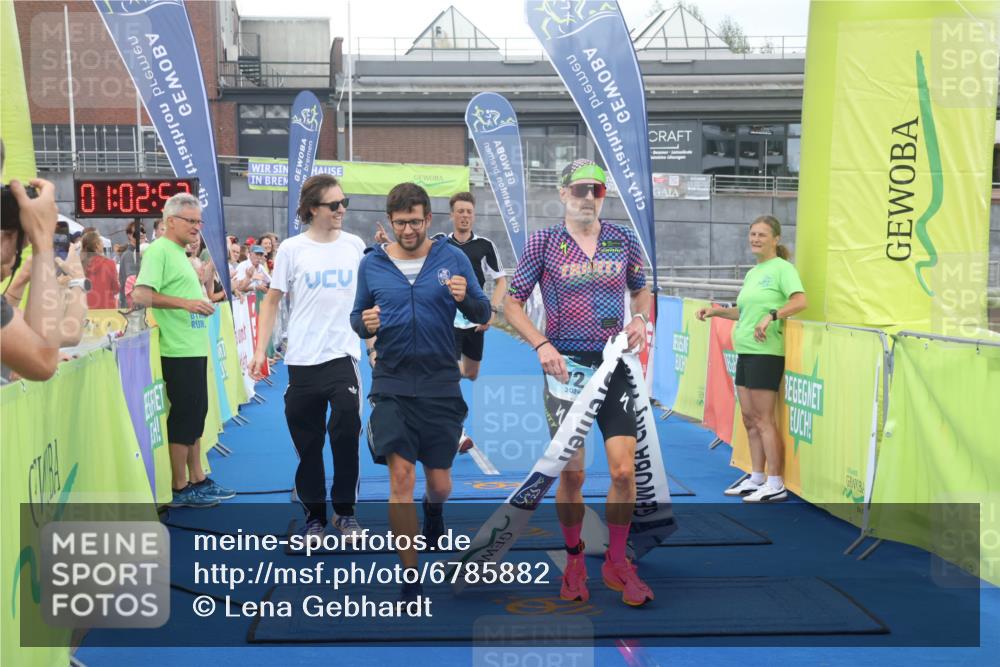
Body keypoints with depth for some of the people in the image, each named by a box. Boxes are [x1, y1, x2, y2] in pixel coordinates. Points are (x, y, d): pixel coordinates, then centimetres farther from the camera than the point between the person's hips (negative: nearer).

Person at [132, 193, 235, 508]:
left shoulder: (179, 254, 18)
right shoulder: (158, 250, -11)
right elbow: (141, 295, -22)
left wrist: (201, 303, 14)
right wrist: (186, 303, -23)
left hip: (194, 349, 10)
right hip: (178, 351, -10)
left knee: (196, 414, 14)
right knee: (183, 416, -3)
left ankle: (197, 479, 24)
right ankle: (179, 488, 6)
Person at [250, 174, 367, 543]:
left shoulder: (355, 245, 4)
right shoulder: (292, 249, -1)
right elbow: (272, 301, 3)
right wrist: (260, 350, -3)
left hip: (344, 356, 1)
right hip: (303, 360, -1)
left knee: (347, 435, -7)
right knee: (307, 444, 6)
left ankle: (345, 510, 10)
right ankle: (314, 514, 20)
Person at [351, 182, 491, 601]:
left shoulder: (453, 259, 0)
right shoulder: (371, 264, 3)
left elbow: (483, 314, 3)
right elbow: (357, 318, 13)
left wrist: (465, 298, -19)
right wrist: (364, 323, -11)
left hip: (441, 386, 0)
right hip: (392, 387, 0)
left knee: (439, 483, 8)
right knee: (401, 478, -7)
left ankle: (434, 509, 48)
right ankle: (410, 579, 6)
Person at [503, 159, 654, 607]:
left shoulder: (624, 240, 5)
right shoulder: (542, 243, -2)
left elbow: (641, 290, 20)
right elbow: (512, 305, 2)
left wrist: (641, 320, -2)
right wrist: (542, 345, -12)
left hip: (615, 364, 2)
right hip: (566, 366, -2)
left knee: (624, 470, -4)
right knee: (571, 473, 3)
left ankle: (617, 562, 17)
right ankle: (574, 561, 25)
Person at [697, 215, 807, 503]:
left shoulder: (782, 268, -8)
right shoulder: (752, 273, 17)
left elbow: (800, 301, -22)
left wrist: (771, 316, -32)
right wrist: (716, 311, 16)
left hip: (765, 352, -8)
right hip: (744, 351, 8)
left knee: (763, 419, -6)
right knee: (749, 418, 11)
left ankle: (776, 485, 1)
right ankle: (756, 477, 21)